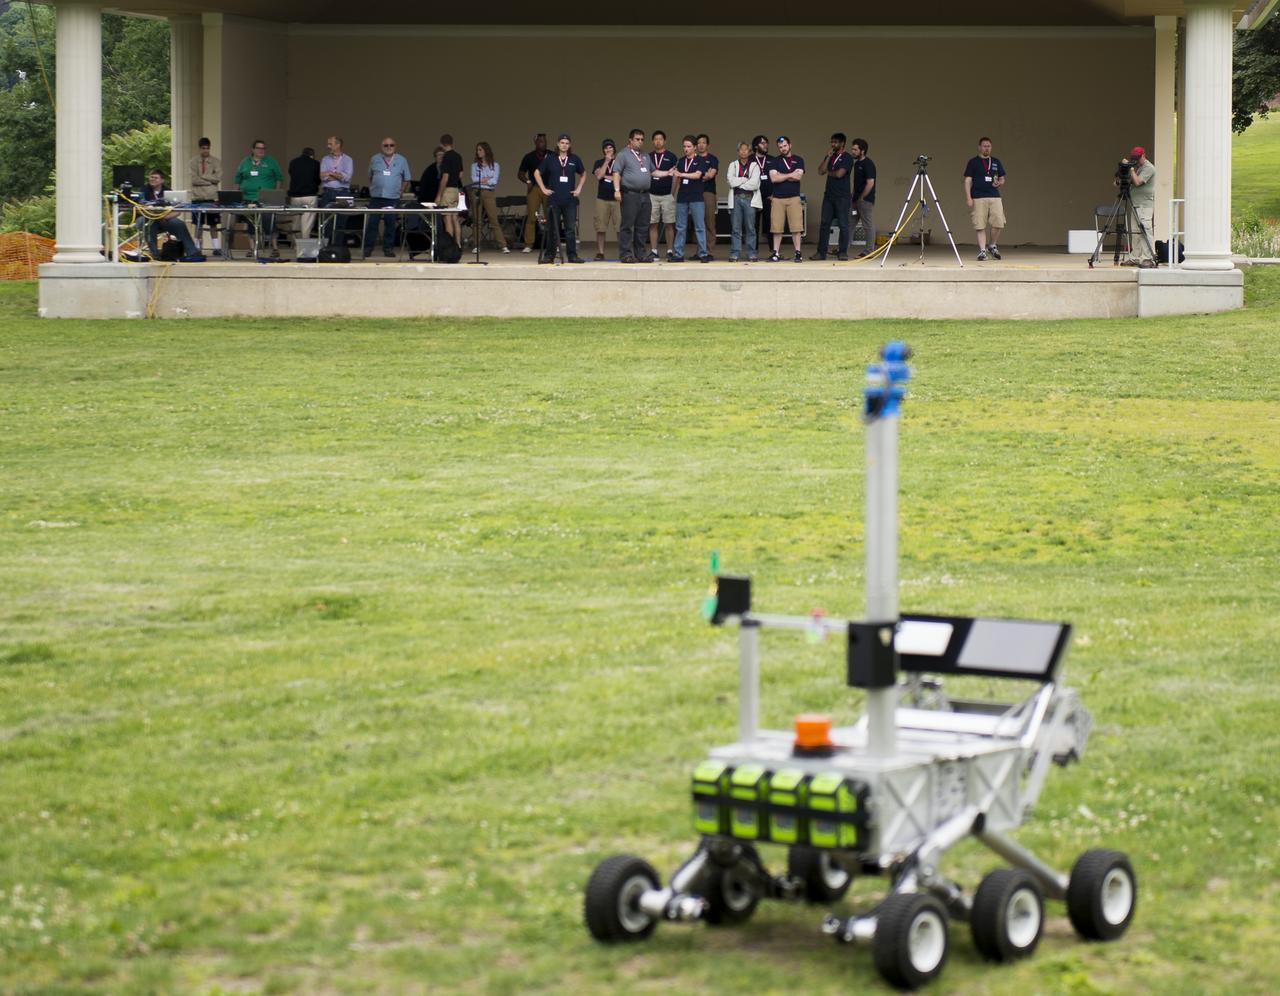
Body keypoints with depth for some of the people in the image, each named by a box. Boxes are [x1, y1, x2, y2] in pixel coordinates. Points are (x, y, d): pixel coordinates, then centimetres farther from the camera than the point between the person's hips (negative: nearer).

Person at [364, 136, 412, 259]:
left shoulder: (402, 160, 7)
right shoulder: (375, 159, 9)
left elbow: (406, 180, 11)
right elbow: (370, 177, 15)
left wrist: (401, 192, 5)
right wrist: (372, 189, 7)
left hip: (393, 198, 0)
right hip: (376, 197, 0)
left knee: (390, 224, 1)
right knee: (372, 223, -5)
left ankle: (388, 248, 9)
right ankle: (367, 248, 0)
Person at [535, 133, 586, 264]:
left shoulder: (574, 159, 6)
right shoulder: (550, 159, 1)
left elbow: (583, 174, 21)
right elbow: (537, 173, 9)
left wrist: (579, 188, 9)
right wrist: (543, 189, 2)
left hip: (570, 199, 1)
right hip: (554, 199, -1)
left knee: (571, 228, 0)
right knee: (552, 228, 3)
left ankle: (572, 255, 3)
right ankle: (549, 255, 8)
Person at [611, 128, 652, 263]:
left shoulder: (645, 157, 20)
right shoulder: (624, 155, 0)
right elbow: (616, 173, -7)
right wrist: (617, 190, -17)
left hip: (644, 195, 7)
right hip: (630, 195, -7)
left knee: (643, 227, 7)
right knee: (627, 226, -6)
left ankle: (641, 254, 12)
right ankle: (626, 254, -5)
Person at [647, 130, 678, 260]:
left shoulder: (671, 156, 3)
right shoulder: (648, 157, 10)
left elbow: (676, 176, 1)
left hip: (667, 195, -2)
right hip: (652, 194, 2)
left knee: (669, 224, -1)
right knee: (652, 224, 1)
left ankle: (669, 251, 4)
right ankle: (653, 251, 6)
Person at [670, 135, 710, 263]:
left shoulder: (700, 161, -1)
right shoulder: (681, 161, 13)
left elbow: (697, 175, -16)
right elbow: (677, 178, 16)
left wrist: (681, 174, -20)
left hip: (696, 198, -4)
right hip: (682, 198, 4)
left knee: (700, 227, -3)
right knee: (680, 228, 5)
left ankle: (703, 254, -1)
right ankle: (678, 254, 8)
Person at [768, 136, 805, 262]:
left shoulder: (798, 160, 9)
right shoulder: (774, 161, 10)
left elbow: (799, 177, -6)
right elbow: (773, 178, -5)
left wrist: (781, 175, -4)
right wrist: (791, 174, -2)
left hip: (794, 197, -1)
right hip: (778, 198, 1)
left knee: (796, 227, -5)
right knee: (777, 228, 0)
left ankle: (798, 253, -1)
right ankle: (776, 253, 5)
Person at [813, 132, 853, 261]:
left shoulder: (847, 158, -4)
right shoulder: (830, 157, 15)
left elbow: (839, 174, -15)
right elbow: (820, 171, 4)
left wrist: (828, 172, 3)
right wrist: (828, 157, -1)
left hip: (842, 197, -6)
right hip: (829, 195, 6)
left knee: (843, 225, -3)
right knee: (825, 224, 4)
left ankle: (843, 252, 2)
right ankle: (821, 252, 6)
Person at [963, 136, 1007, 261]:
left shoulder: (996, 162, 15)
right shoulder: (973, 162, 5)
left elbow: (1002, 179, 21)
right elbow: (967, 181, 1)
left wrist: (999, 183, -4)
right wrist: (968, 198, -9)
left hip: (995, 197, 3)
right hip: (978, 198, -3)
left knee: (998, 223, -7)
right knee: (980, 226, -4)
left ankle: (993, 246, 15)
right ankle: (982, 250, 2)